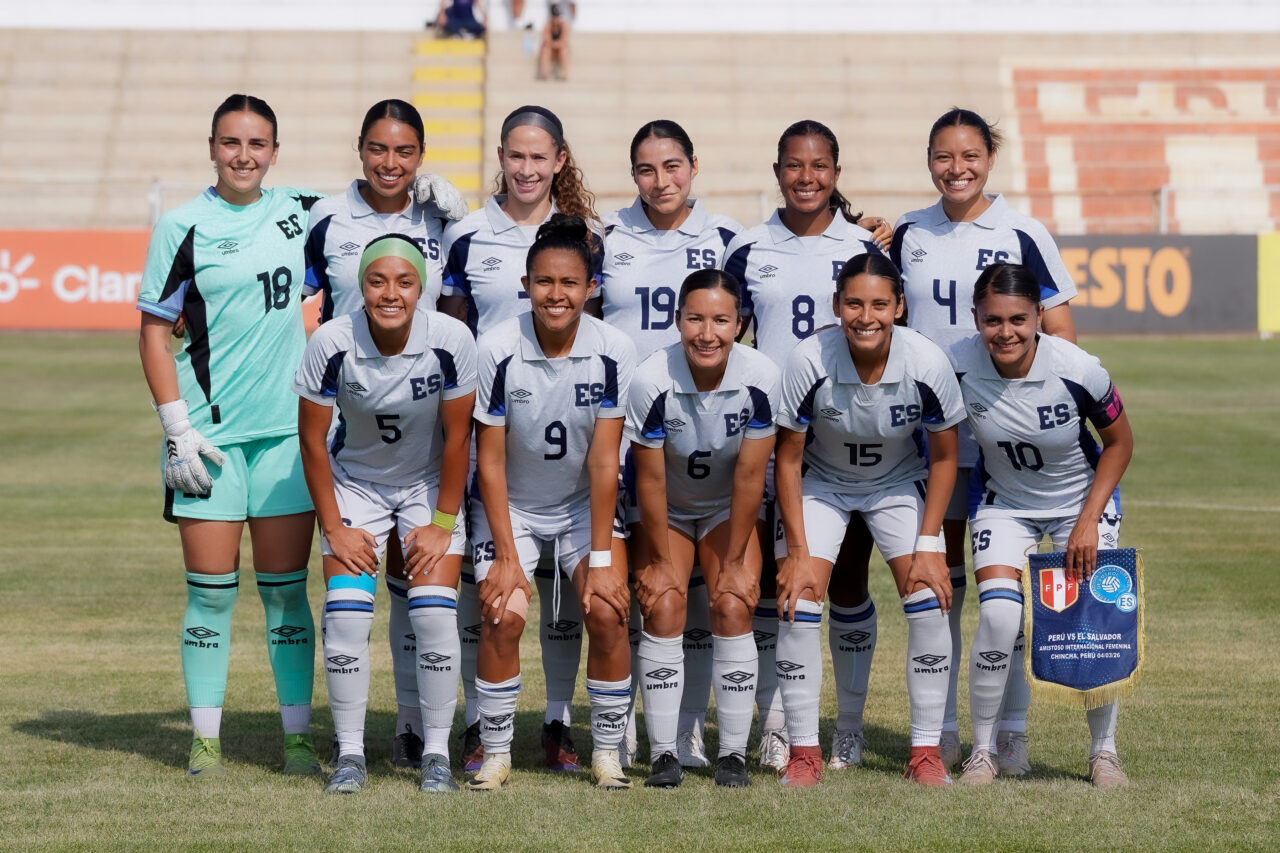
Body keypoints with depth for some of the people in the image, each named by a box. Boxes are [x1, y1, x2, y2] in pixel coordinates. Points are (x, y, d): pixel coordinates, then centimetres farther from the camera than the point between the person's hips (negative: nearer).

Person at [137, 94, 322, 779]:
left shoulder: (298, 212, 8)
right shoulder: (182, 227, -3)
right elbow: (153, 332, -2)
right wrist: (177, 428, -9)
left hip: (286, 428, 3)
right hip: (208, 434, -3)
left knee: (285, 590, 5)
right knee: (212, 591, 0)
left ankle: (298, 737, 11)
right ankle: (205, 740, 9)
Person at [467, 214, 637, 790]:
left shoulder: (613, 351, -16)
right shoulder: (497, 349, -18)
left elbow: (604, 462, -15)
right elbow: (490, 461, -13)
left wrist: (601, 559, -17)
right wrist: (506, 556, -16)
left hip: (584, 504, 1)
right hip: (509, 505, -1)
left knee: (608, 613, -16)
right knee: (504, 616, -18)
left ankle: (607, 752, 0)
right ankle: (496, 752, -1)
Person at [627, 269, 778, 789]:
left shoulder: (760, 377, -25)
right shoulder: (652, 379, -27)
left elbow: (749, 477, -18)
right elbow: (651, 479, -18)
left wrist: (734, 561, -13)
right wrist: (660, 560, -13)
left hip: (728, 508, 1)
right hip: (665, 511, -1)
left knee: (734, 605, -14)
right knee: (664, 606, -16)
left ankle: (733, 754, -6)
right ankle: (663, 754, -9)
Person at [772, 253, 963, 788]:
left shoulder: (928, 364, -26)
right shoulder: (809, 363, -29)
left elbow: (943, 457, -9)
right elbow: (788, 459, -15)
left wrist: (928, 546, -12)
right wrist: (798, 552, -17)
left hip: (900, 484, 1)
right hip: (820, 484, -1)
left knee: (930, 603, -12)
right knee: (797, 604, -15)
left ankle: (926, 752, 1)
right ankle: (804, 753, -2)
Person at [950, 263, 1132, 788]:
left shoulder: (1078, 370, -27)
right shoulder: (957, 366, -24)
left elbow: (1119, 443, -9)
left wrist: (1088, 520, -14)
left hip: (1082, 502, 0)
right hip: (1005, 503, 0)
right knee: (998, 615, -19)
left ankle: (1104, 751, 13)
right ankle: (983, 750, -2)